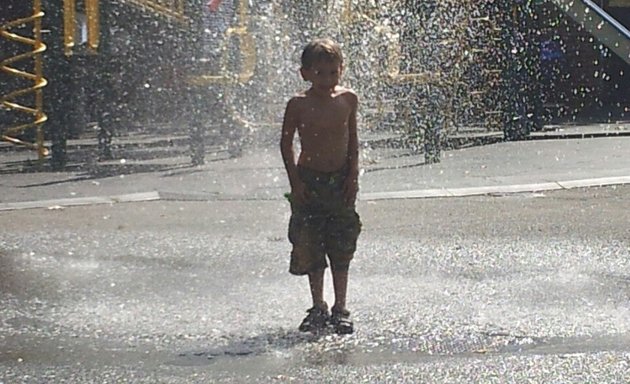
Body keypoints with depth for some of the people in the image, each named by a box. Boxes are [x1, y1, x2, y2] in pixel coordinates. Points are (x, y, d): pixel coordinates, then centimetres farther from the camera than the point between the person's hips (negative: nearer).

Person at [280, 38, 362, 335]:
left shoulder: (348, 100, -2)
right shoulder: (298, 105, -8)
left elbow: (353, 140, 6)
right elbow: (286, 143, -1)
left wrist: (353, 175, -2)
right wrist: (295, 181, -7)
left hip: (341, 181, 1)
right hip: (309, 181, -1)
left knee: (341, 249, 4)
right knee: (310, 249, 3)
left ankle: (340, 310, 12)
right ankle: (318, 308, 15)